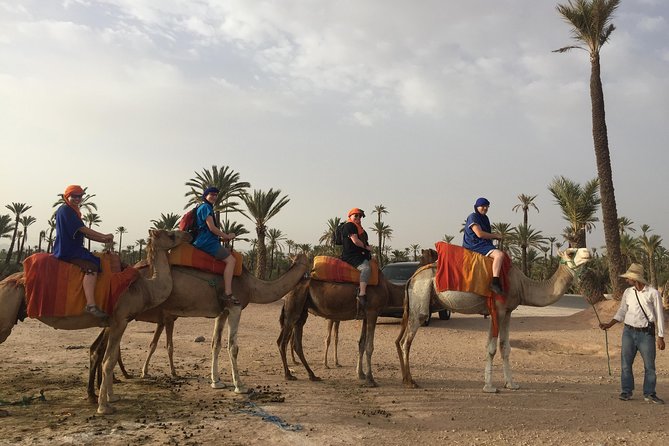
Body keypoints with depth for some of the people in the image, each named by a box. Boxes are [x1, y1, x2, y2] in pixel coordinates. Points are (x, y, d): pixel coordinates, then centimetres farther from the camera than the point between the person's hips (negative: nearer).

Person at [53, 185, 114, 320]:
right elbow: (83, 229, -16)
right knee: (91, 267, -29)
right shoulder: (65, 209, -9)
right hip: (67, 250, -11)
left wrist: (104, 240, 4)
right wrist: (105, 236, -11)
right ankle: (91, 305, -39)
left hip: (73, 249, 11)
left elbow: (85, 234, 16)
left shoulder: (72, 211, 21)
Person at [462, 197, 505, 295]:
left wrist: (495, 235, 7)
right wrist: (495, 236, -8)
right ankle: (495, 282, -37)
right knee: (499, 254, -30)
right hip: (475, 246, -10)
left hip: (485, 245, 11)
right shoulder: (473, 217, -8)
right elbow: (479, 234, -19)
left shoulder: (485, 218, 20)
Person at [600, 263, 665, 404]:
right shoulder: (628, 292, 6)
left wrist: (661, 337, -4)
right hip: (629, 332, 3)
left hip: (646, 333, -3)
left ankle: (649, 394, 15)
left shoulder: (653, 293, -6)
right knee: (626, 364, 4)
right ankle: (626, 392, 13)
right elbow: (621, 312, 13)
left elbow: (659, 316, -2)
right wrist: (609, 324, 2)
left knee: (649, 365, 3)